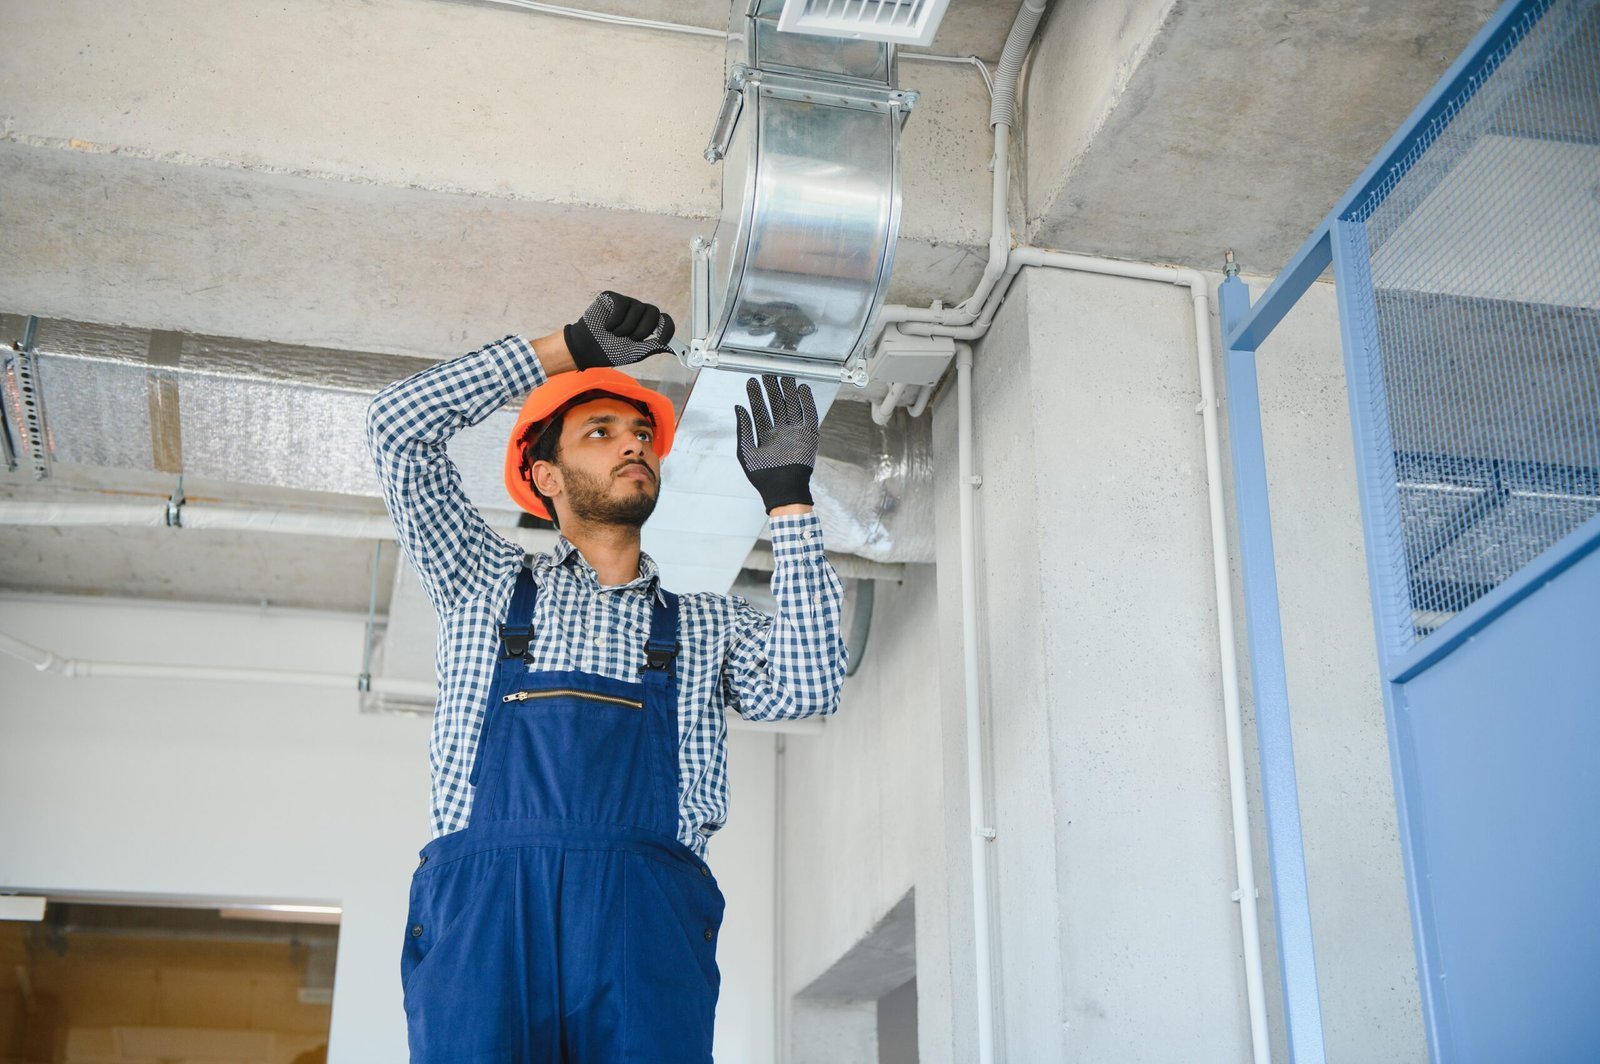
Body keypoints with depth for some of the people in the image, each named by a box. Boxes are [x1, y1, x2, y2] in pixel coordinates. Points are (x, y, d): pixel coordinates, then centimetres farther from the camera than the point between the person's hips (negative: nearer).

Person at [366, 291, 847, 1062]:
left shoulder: (709, 625, 26)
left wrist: (787, 498, 11)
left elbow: (807, 689, 7)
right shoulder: (489, 586, 24)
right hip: (486, 892, 0)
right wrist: (573, 347, 21)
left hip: (646, 911, 1)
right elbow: (397, 428, 20)